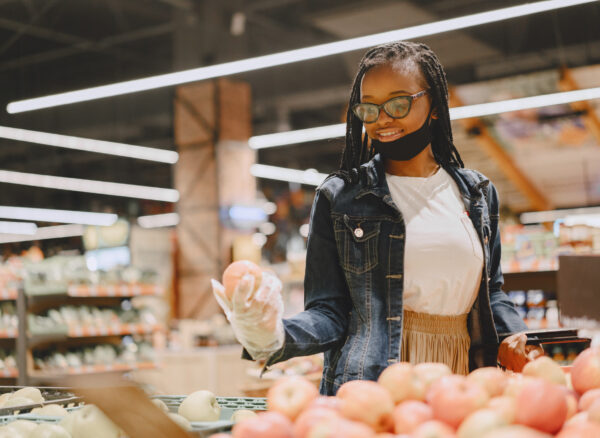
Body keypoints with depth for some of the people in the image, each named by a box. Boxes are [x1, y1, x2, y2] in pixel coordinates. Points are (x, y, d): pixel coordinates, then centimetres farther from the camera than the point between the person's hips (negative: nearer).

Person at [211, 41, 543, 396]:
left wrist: (511, 338, 3)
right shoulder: (338, 197, 5)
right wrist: (273, 337, -17)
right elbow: (329, 313, 2)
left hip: (460, 386, 2)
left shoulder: (478, 194, 14)